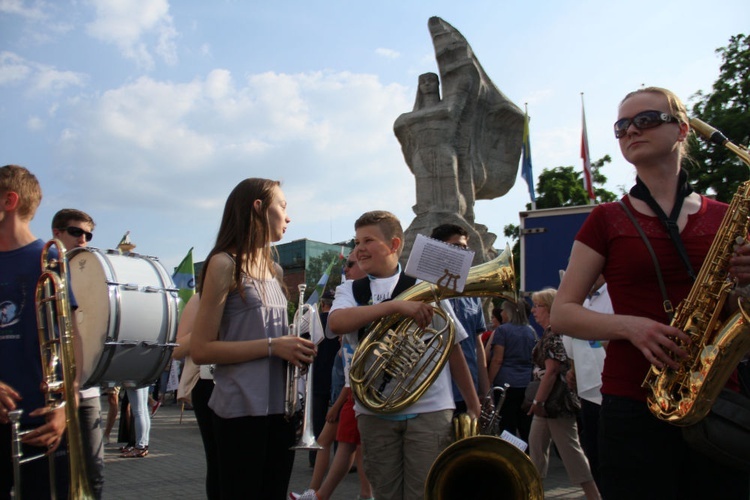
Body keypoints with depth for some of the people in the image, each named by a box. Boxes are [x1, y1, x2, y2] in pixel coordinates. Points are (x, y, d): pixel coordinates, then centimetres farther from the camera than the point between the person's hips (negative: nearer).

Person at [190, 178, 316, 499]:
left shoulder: (274, 270, 13)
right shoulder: (225, 264, -9)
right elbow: (200, 350, -14)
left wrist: (295, 347, 3)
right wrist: (271, 346, -18)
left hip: (281, 407, 7)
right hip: (242, 409, -7)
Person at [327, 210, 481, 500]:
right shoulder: (349, 290, 7)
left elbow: (452, 346, 7)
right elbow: (336, 322, -17)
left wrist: (473, 405, 8)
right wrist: (396, 305, -25)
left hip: (429, 410, -2)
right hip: (374, 412, 2)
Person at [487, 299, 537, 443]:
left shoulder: (502, 330, -6)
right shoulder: (531, 331, 11)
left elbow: (497, 360, -10)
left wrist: (489, 382, -5)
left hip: (506, 383, -5)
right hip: (527, 383, 5)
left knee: (508, 425, -1)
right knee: (526, 426, 9)